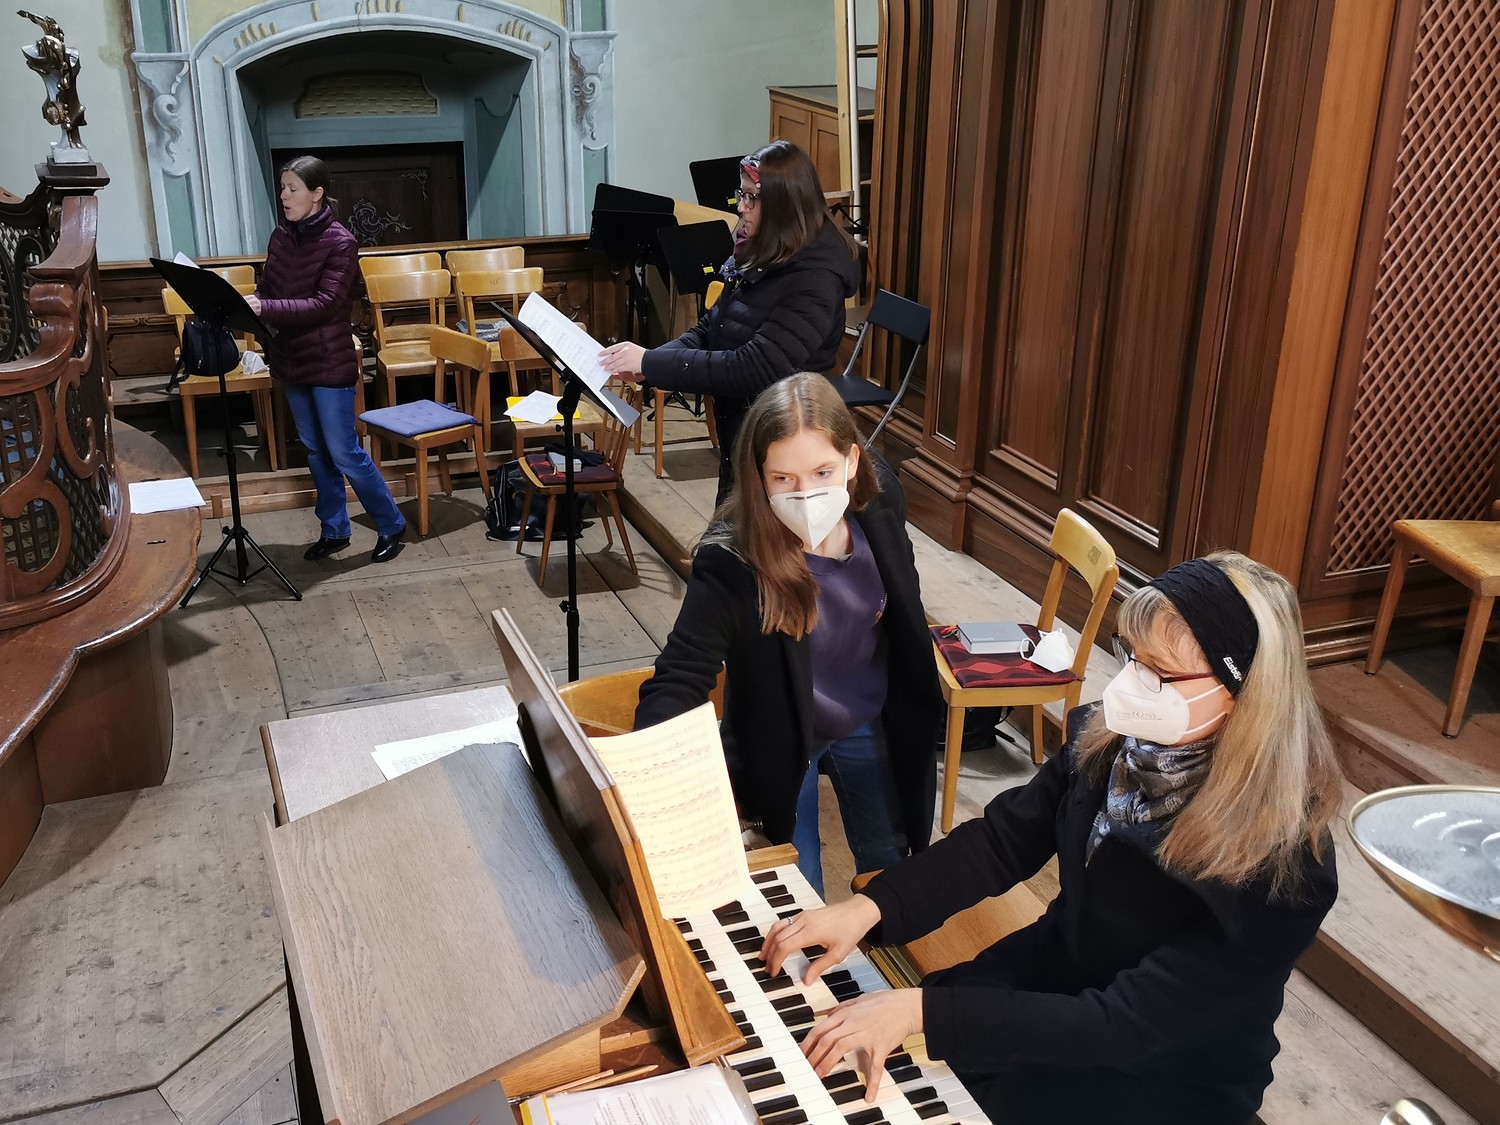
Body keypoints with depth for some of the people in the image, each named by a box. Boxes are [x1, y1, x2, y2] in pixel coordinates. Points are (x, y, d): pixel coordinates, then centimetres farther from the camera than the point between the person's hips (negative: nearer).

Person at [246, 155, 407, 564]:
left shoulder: (340, 243, -14)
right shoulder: (281, 236, 5)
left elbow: (324, 304, -21)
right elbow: (267, 290, 9)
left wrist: (265, 309, -29)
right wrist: (249, 305, -14)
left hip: (329, 363, -6)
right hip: (291, 360, 7)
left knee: (344, 452, -2)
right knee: (315, 451, 14)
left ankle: (391, 526, 14)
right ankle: (334, 530, 26)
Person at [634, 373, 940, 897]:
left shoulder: (879, 499, -20)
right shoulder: (732, 558, -34)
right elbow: (679, 678, -34)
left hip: (871, 724, 4)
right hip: (780, 737, -4)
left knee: (891, 864, 25)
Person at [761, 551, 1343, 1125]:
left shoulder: (1278, 866, -31)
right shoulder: (1107, 740, -13)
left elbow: (1125, 1025, -31)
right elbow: (1000, 840, -7)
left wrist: (924, 1011, -36)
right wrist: (869, 907, -22)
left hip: (1159, 1077, -5)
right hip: (1056, 971, 5)